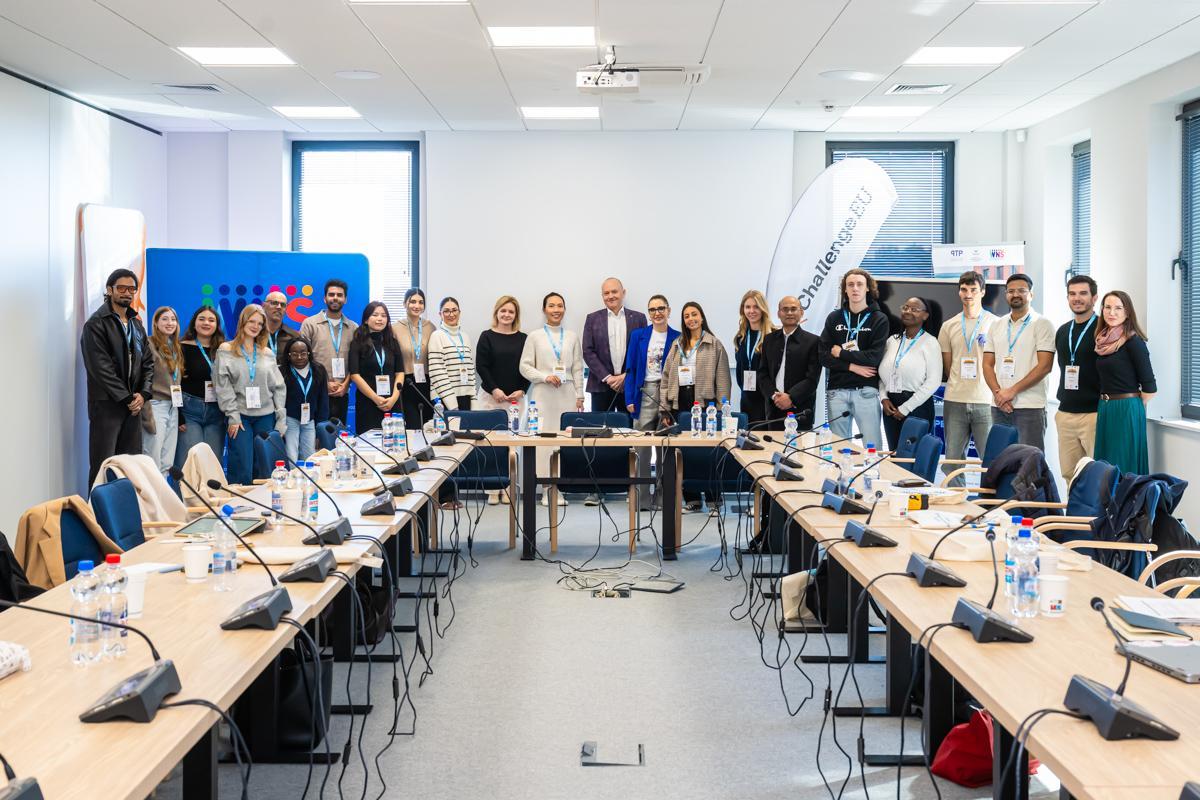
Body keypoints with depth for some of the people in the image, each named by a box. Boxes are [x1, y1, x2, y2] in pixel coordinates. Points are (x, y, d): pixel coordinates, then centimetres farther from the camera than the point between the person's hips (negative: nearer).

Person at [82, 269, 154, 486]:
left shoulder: (137, 325, 16)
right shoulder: (96, 324, -6)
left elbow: (148, 362, 13)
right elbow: (100, 367, -13)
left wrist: (143, 394, -4)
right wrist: (126, 398, -13)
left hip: (133, 404, 6)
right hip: (106, 404, -6)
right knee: (102, 467, -6)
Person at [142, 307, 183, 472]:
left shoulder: (175, 348, 16)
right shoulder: (150, 345, -7)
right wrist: (146, 410, -17)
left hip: (173, 407, 7)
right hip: (156, 405, -7)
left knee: (167, 463, 6)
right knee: (153, 462, -8)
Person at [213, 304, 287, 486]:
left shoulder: (267, 353, 13)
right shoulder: (226, 350, 4)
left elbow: (278, 387, 12)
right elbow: (223, 386, -3)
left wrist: (281, 419, 4)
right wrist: (233, 416, -11)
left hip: (266, 416, 3)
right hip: (240, 416, -3)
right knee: (242, 471, -10)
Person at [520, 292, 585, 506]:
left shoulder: (572, 337, 12)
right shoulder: (535, 336, 5)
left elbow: (578, 368, 12)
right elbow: (525, 366, 3)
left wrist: (579, 396, 6)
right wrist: (545, 377, -11)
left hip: (567, 393, 2)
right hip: (543, 394, -2)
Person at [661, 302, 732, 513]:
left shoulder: (714, 344, 1)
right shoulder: (677, 345, 15)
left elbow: (722, 378, -2)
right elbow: (666, 376, 14)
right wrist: (665, 407, 8)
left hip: (704, 401, -5)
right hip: (680, 401, 5)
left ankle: (713, 500, 2)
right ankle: (691, 499, 12)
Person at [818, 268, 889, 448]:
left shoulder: (879, 319, 2)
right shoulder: (834, 318, 10)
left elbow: (874, 357, -10)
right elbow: (823, 356, 1)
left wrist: (840, 353, -5)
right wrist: (851, 366, -11)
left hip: (866, 391, -3)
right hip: (836, 391, 3)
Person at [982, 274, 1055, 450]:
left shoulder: (1042, 325, 0)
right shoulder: (996, 325, 14)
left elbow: (1045, 366, -8)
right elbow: (988, 364, 12)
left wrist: (1012, 391, -12)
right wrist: (998, 393, -5)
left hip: (1030, 407, -4)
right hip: (999, 407, 5)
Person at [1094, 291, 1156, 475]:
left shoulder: (1133, 341, -11)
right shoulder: (1103, 341, 9)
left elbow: (1149, 386, -10)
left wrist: (1134, 409, 0)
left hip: (1127, 411, -7)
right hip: (1104, 410, 7)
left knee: (1123, 467, -2)